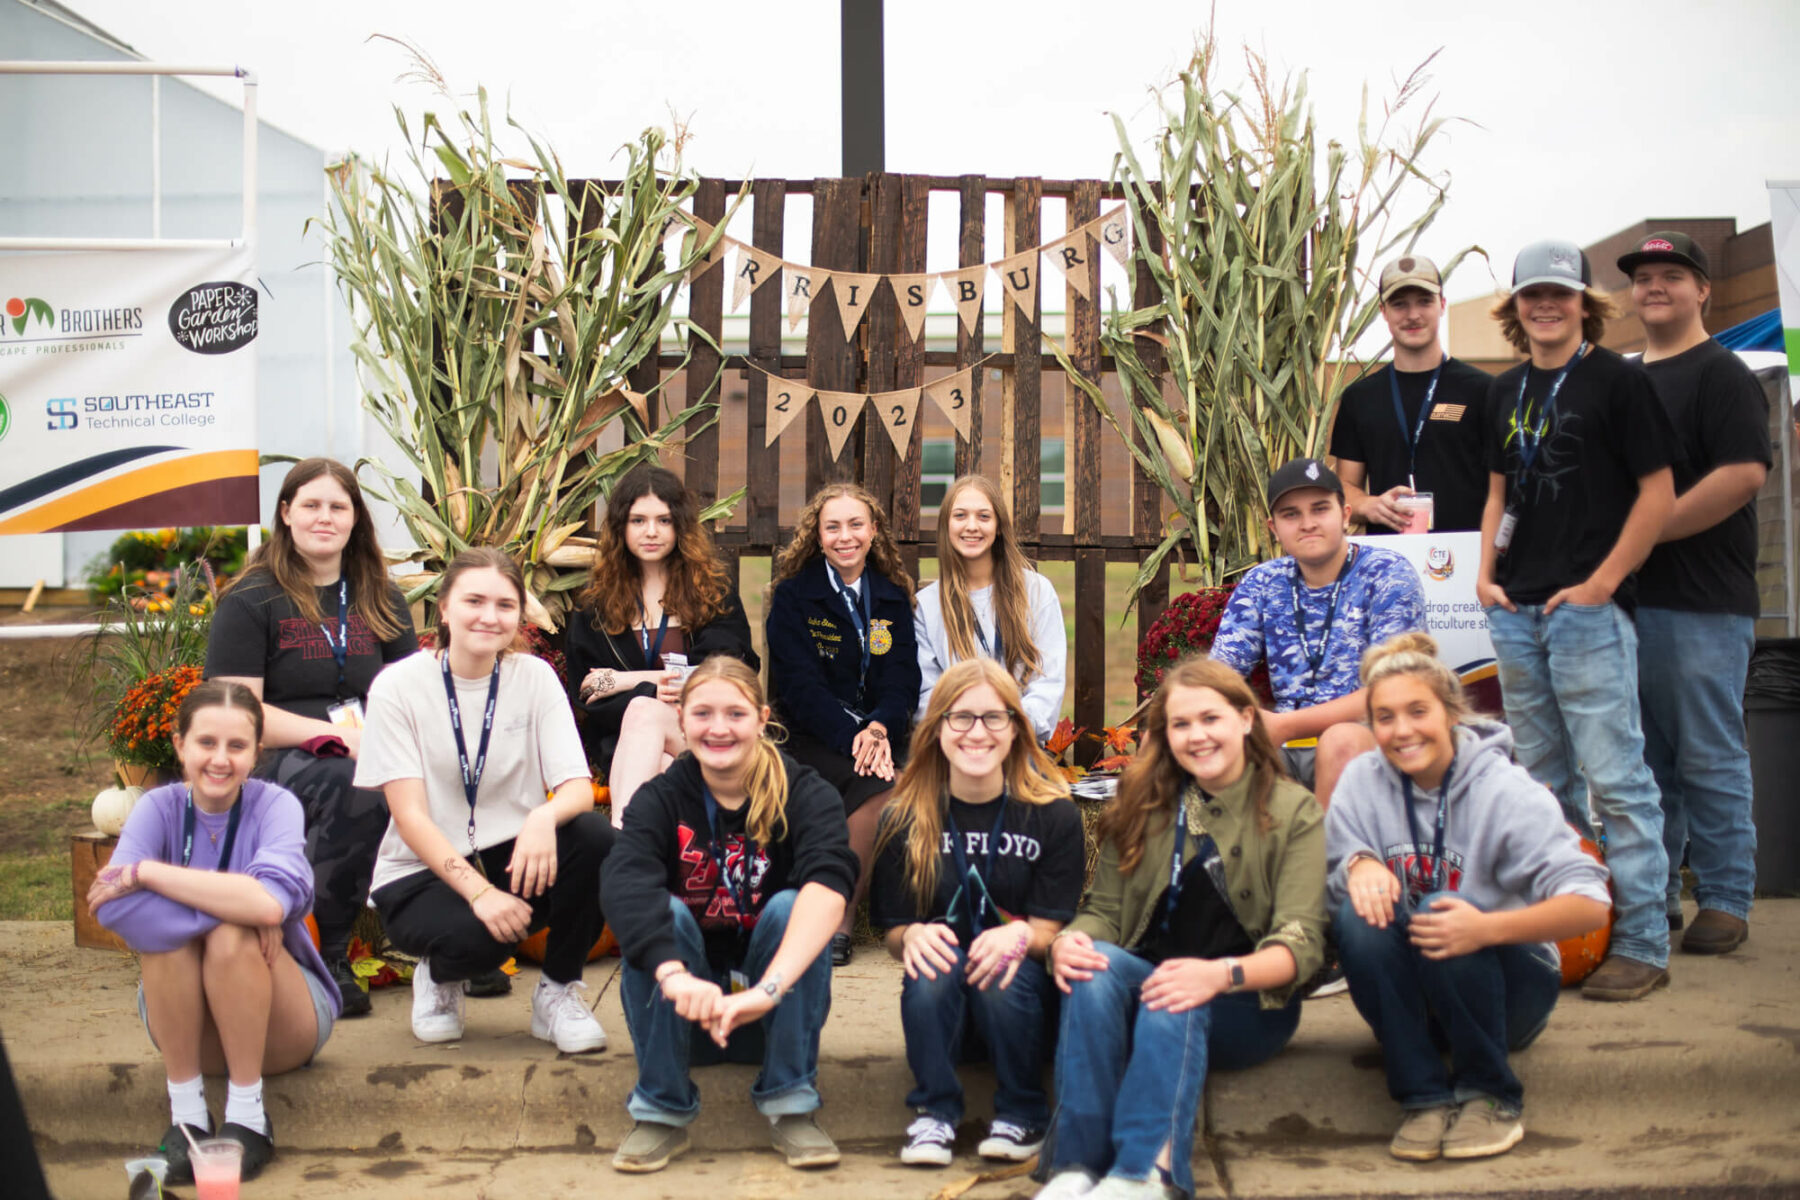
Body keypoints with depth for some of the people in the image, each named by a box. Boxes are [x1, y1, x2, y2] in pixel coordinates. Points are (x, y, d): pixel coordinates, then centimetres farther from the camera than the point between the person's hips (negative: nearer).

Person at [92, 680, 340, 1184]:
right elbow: (115, 907, -30)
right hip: (192, 1027, 2)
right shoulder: (159, 807, -10)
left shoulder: (274, 803, -15)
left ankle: (248, 1117, -18)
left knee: (232, 936, -30)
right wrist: (233, 902, -36)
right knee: (164, 931, -27)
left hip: (283, 1027, -2)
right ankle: (186, 1114, -17)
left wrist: (144, 872, -30)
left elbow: (273, 901, -37)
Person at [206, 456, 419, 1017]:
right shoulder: (251, 601, 3)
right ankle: (329, 950, -21)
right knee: (356, 783, -38)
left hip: (369, 756, 4)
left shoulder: (380, 599, 19)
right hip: (275, 762, -4)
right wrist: (339, 736, -17)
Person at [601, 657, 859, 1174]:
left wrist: (768, 989, -49)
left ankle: (790, 1105, -17)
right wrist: (674, 974, -50)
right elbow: (624, 883, -31)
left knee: (789, 906, -26)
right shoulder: (661, 798, -10)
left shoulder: (804, 794, -13)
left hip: (775, 1013, -1)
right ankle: (661, 1110, -15)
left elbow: (830, 881, -34)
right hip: (686, 1012, 1)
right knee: (662, 913, -26)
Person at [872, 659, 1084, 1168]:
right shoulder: (907, 817, -1)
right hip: (943, 1002, 1)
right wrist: (912, 935, -23)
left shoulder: (1053, 813, -5)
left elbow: (1051, 928, -6)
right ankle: (936, 1113, -13)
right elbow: (892, 930, 2)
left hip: (1025, 997, -1)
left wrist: (1020, 936, -29)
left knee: (1006, 976, -33)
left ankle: (1022, 1114, -7)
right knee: (931, 967, -31)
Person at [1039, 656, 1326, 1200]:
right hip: (1144, 982, 3)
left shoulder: (1294, 813, -1)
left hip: (1248, 1005, -2)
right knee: (1094, 968, -31)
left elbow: (1302, 944, -11)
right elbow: (1104, 910, 6)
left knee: (1175, 1004, -35)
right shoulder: (1143, 809, 9)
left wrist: (1221, 974, -32)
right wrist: (1068, 940, -19)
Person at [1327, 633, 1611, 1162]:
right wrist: (1359, 864, -32)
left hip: (1507, 992, -2)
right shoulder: (1362, 781, -5)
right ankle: (1426, 1097, -16)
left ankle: (1489, 1094, -11)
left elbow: (1591, 903, -25)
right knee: (1361, 915, -26)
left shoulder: (1503, 790, -16)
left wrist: (1487, 927, -40)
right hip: (1412, 997, 3)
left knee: (1447, 914, -32)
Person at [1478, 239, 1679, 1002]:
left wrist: (1603, 581, -12)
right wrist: (1487, 573, 7)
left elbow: (1658, 493, -6)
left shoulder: (1618, 381, -3)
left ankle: (1641, 945, -1)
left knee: (1614, 776, -7)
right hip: (1515, 610, 7)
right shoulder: (1507, 391, 15)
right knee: (1542, 778, 13)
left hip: (1587, 607, -7)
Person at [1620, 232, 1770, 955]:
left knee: (1709, 759, -2)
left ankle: (1725, 902, 7)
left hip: (1701, 605, -7)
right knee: (1645, 759, 11)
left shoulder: (1720, 374, -5)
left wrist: (1646, 531, -17)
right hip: (1626, 598, 8)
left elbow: (1744, 474, -18)